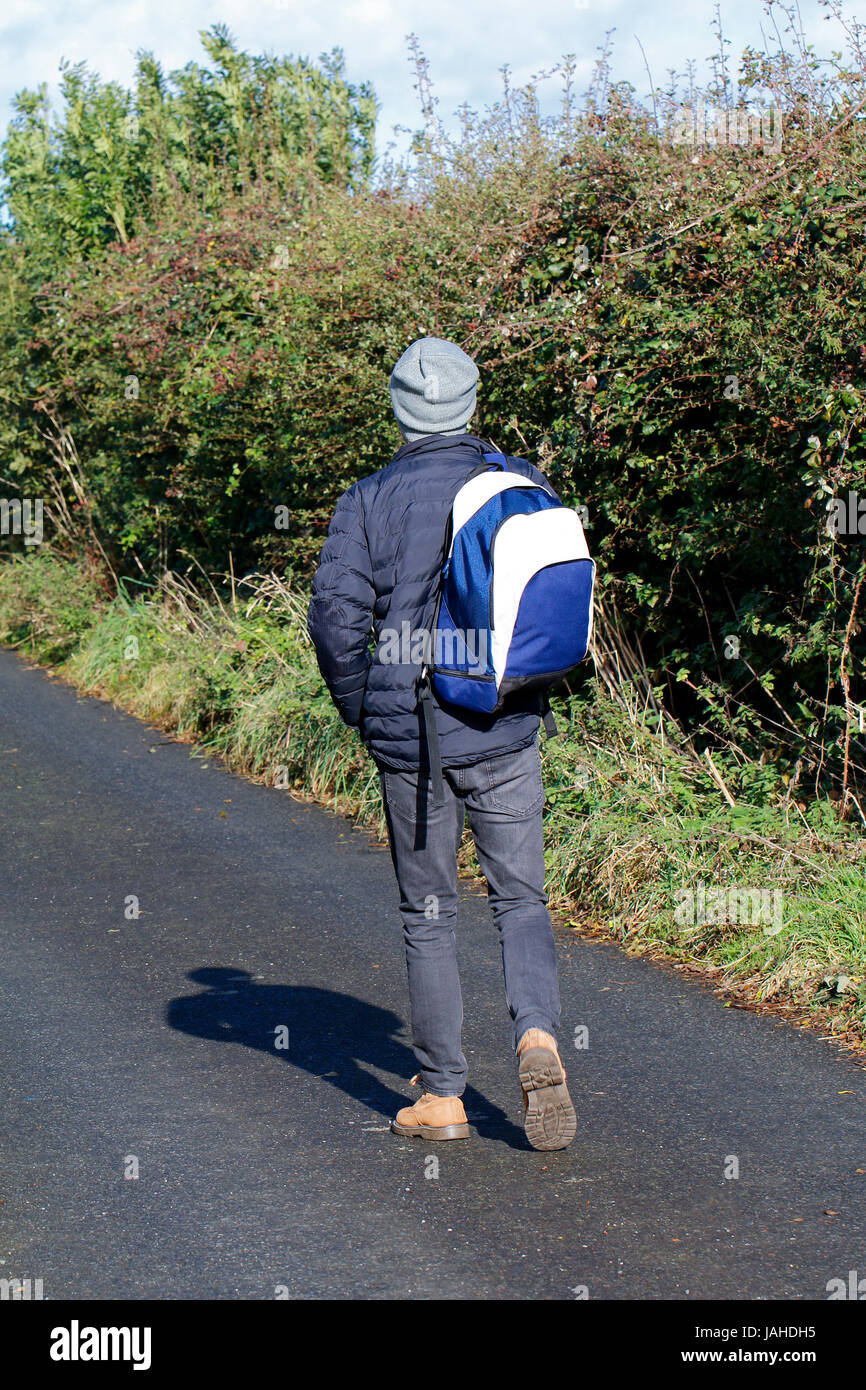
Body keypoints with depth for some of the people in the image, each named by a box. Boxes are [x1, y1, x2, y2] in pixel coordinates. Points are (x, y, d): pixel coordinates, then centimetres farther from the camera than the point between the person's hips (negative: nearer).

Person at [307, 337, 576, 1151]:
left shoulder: (370, 501, -5)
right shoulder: (524, 486, 2)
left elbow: (336, 616, -12)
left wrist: (359, 710, 3)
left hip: (409, 735, -1)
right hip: (506, 733, 1)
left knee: (428, 913, 10)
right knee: (521, 900, 12)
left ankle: (442, 1096, 14)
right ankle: (537, 1038, -13)